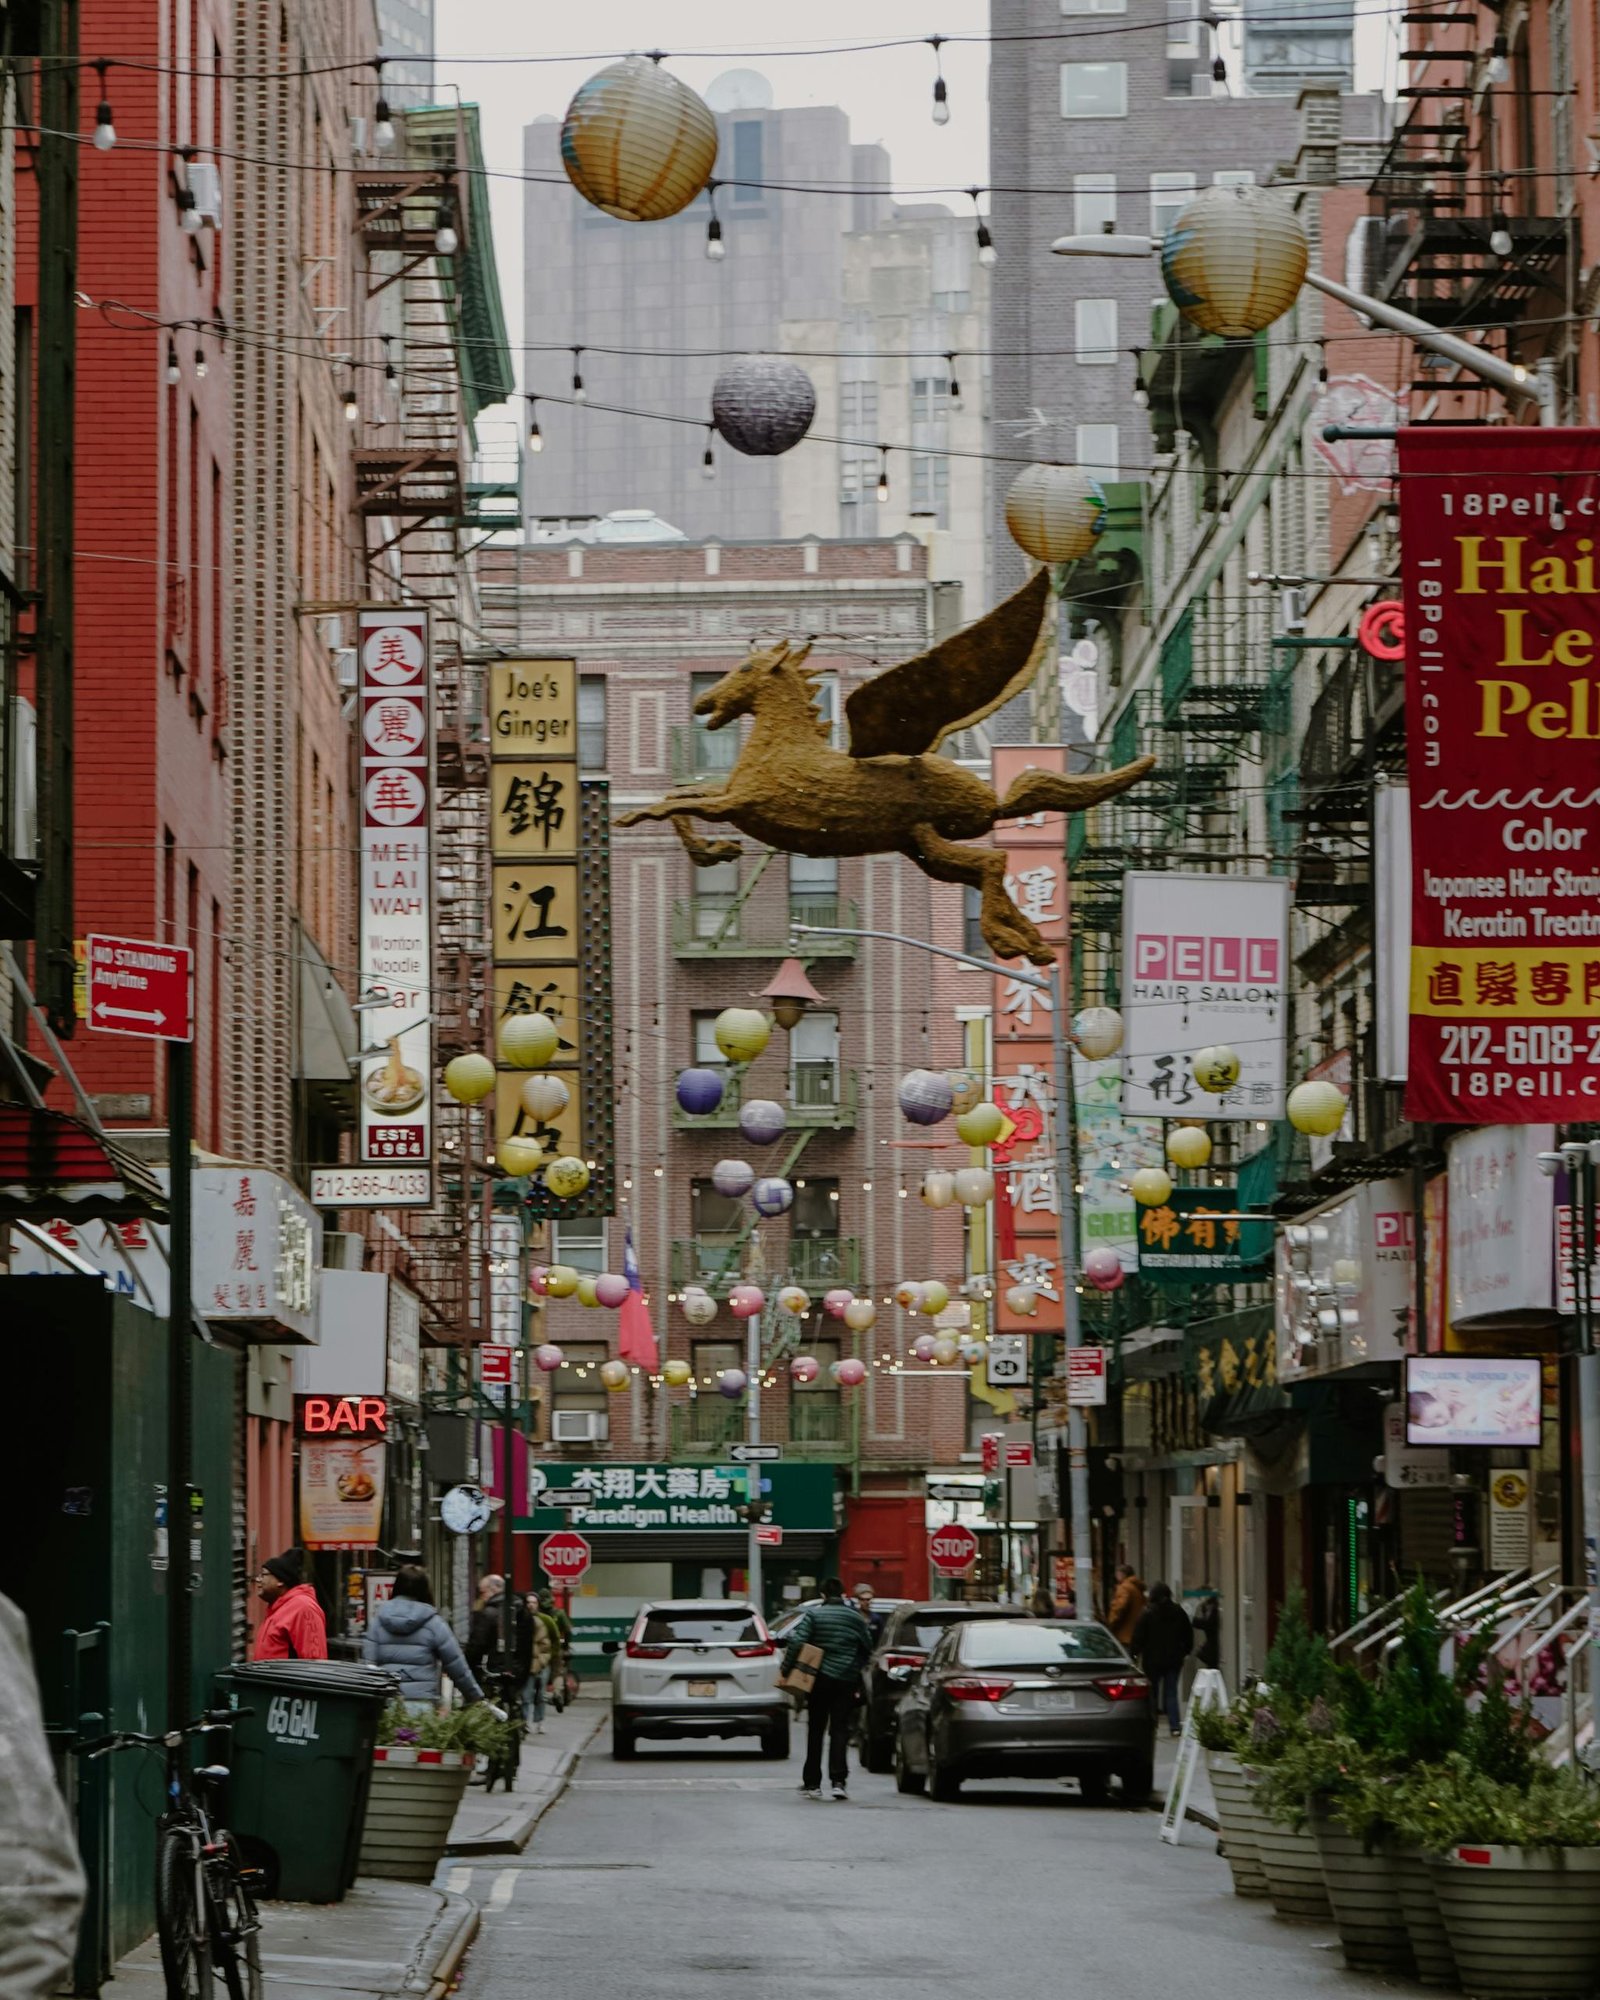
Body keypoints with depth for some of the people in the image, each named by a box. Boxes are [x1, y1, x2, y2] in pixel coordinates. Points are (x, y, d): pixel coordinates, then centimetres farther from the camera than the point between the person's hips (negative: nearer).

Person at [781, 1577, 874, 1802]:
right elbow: (867, 1650, 11)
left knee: (816, 1730, 8)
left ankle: (812, 1782, 10)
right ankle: (838, 1780, -13)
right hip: (847, 1681, 1)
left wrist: (787, 1669, -9)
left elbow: (796, 1641, -15)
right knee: (840, 1730, 1)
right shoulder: (856, 1618, 5)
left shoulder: (813, 1615, -4)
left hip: (820, 1679, -1)